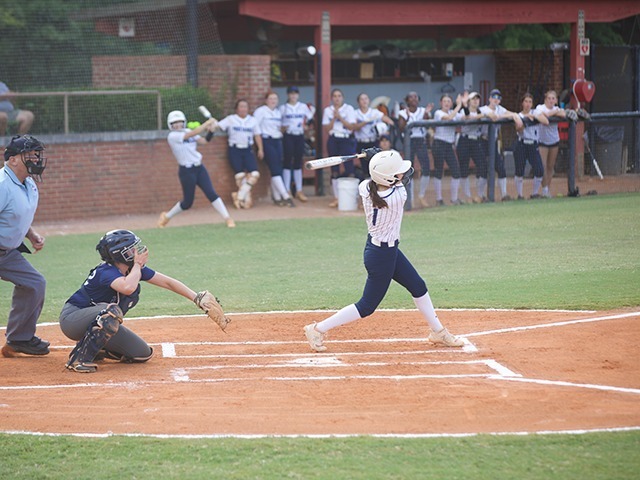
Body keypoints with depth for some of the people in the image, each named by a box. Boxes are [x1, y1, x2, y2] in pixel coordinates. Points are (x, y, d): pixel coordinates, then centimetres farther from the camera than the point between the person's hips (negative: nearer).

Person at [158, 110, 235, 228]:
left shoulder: (188, 132, 11)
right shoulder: (172, 136, -11)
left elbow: (204, 141, 1)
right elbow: (193, 133, -21)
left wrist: (210, 130, -15)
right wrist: (207, 123, -19)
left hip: (199, 168, 5)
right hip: (186, 171, -5)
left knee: (211, 194, -8)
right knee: (187, 202, 2)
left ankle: (228, 218, -10)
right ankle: (166, 216, 26)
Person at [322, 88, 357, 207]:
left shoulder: (349, 109, 0)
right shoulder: (327, 110, 7)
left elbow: (351, 126, -8)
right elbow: (326, 129, 2)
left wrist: (340, 117, -15)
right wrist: (334, 118, -11)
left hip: (346, 140, -3)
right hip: (333, 140, 3)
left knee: (350, 169, -9)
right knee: (334, 170, 5)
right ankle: (336, 198, 12)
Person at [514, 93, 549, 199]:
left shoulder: (537, 112, 8)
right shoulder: (519, 115, 7)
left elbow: (546, 122, -8)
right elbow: (519, 131, -6)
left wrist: (533, 116, -12)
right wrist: (524, 119, -17)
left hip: (533, 146, 0)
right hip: (521, 145, 0)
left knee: (539, 171, -11)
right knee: (519, 172, -4)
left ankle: (535, 193, 6)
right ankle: (519, 195, 8)